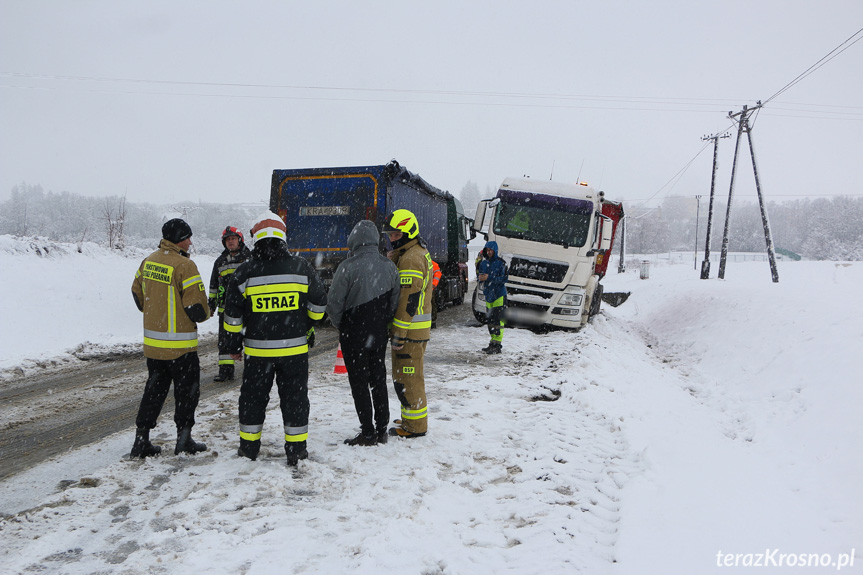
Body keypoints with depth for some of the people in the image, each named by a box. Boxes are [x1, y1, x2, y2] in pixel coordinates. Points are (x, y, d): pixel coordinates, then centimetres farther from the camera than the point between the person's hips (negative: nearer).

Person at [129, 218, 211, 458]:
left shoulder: (149, 261, 5)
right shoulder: (184, 266, -19)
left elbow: (137, 292, 18)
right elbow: (197, 308, -20)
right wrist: (205, 313, 2)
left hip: (152, 342, 7)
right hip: (179, 345, -7)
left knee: (155, 387, 17)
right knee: (187, 390, 9)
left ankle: (141, 440, 16)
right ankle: (184, 440, 16)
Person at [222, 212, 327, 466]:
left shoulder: (244, 273, -4)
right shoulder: (301, 268, -3)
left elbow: (233, 313, 0)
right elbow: (319, 302, 3)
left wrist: (234, 344, 12)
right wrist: (308, 325, 21)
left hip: (258, 349, 0)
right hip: (295, 347, 0)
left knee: (253, 397, 14)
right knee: (295, 397, 9)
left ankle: (249, 446, 24)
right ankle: (296, 449, 14)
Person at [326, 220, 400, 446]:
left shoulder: (348, 267, -17)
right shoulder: (389, 267, 1)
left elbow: (334, 303, -14)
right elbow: (395, 301, 5)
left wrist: (340, 326, 3)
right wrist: (383, 323, 15)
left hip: (354, 336, -5)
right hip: (380, 334, 5)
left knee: (359, 383, 3)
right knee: (378, 379, 15)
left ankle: (368, 433, 5)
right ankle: (381, 430, 21)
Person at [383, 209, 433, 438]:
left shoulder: (410, 258, -18)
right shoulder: (420, 253, 17)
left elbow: (408, 300, -23)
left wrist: (399, 333, -22)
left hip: (409, 329, -11)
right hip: (418, 329, 11)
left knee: (406, 377, -4)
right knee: (413, 375, 19)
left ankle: (415, 425, 2)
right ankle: (415, 418, 29)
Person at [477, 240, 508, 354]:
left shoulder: (501, 263, -8)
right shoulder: (484, 263, 11)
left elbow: (504, 279, -14)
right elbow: (479, 274, 18)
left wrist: (489, 278, -21)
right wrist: (479, 277, -7)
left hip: (499, 294, -7)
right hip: (488, 294, 7)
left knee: (498, 319, -11)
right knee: (490, 319, 11)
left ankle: (497, 345, -10)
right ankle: (493, 342, 19)